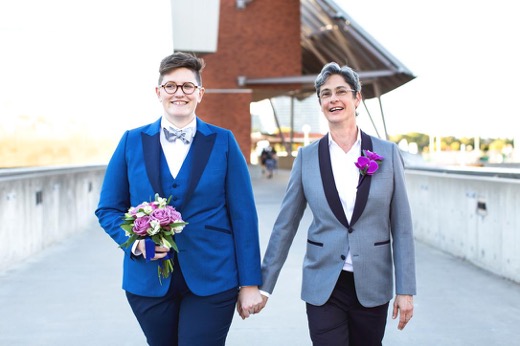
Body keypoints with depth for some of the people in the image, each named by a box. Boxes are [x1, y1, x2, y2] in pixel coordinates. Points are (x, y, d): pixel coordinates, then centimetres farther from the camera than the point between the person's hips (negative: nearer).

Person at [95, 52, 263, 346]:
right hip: (149, 279, 2)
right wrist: (135, 239, -12)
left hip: (211, 280, -2)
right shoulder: (132, 142, 4)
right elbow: (108, 209, 8)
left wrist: (249, 283, -4)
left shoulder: (223, 142, 1)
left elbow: (243, 215, -1)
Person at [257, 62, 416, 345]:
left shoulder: (387, 154, -1)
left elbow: (401, 227, 0)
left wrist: (405, 290, -4)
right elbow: (285, 225, 4)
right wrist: (264, 284, 2)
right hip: (323, 288, 0)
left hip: (372, 287, 1)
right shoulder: (307, 157, 0)